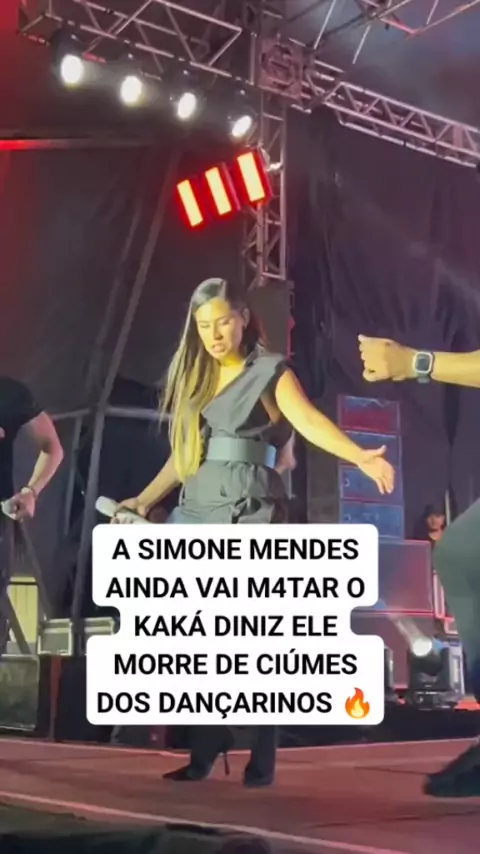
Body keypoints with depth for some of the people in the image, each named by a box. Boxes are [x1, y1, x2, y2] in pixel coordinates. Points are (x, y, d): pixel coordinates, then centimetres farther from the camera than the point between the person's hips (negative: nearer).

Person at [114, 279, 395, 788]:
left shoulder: (270, 373, 1)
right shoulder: (193, 379, 18)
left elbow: (310, 422, -15)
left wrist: (361, 457, -31)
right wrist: (145, 499, 23)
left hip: (248, 513, -5)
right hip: (196, 515, 5)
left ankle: (262, 758, 1)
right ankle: (205, 751, 8)